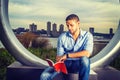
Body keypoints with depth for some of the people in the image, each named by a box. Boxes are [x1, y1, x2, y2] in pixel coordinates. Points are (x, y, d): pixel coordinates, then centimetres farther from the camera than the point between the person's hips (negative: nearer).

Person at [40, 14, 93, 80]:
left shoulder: (87, 35, -5)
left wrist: (67, 55, -23)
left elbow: (87, 53, -21)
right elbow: (59, 56, 2)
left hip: (79, 65, -1)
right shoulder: (62, 37, 1)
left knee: (84, 59, -37)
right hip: (65, 63, 1)